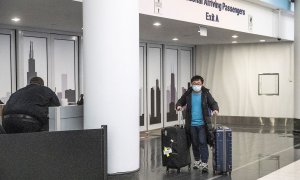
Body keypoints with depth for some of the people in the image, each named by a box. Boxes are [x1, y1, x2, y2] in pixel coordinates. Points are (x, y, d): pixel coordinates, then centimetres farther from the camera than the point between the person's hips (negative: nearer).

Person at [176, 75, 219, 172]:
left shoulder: (206, 93, 1)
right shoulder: (188, 94, 5)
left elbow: (213, 103, 2)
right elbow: (180, 101, 16)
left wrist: (215, 109, -20)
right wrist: (179, 106, -7)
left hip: (202, 123, -2)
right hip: (191, 124, 2)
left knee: (203, 143, -8)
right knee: (194, 143, 12)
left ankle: (204, 163, -4)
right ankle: (197, 160, 29)